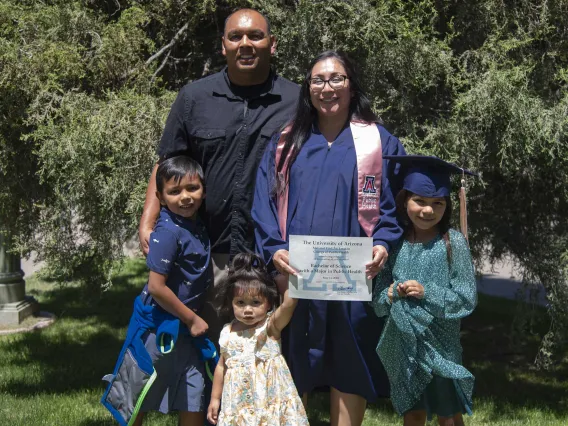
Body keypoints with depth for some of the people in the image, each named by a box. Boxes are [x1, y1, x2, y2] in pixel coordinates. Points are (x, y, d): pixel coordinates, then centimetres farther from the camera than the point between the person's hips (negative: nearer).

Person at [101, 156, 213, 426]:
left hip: (186, 330, 8)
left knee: (193, 403, 12)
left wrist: (195, 319, 11)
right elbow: (156, 287, -23)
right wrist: (192, 319, -14)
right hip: (158, 329, -8)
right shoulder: (168, 232, -21)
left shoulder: (198, 226, 4)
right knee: (138, 403, 7)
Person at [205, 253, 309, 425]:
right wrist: (215, 399, 16)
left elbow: (289, 303, -25)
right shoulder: (228, 333, 5)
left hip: (271, 402, -3)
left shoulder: (271, 325, -7)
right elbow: (222, 366, 14)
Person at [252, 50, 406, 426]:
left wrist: (383, 244, -18)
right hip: (294, 276, 2)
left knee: (349, 372, 4)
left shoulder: (379, 143, 6)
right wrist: (275, 249, -13)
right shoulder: (285, 144, 12)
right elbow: (265, 203, 4)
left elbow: (394, 202, 1)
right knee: (291, 379, 6)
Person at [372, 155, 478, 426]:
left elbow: (467, 298, -10)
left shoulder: (454, 243, -8)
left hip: (440, 344, -3)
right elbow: (377, 300, 6)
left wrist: (426, 293, -20)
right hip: (403, 344, 3)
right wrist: (390, 294, -15)